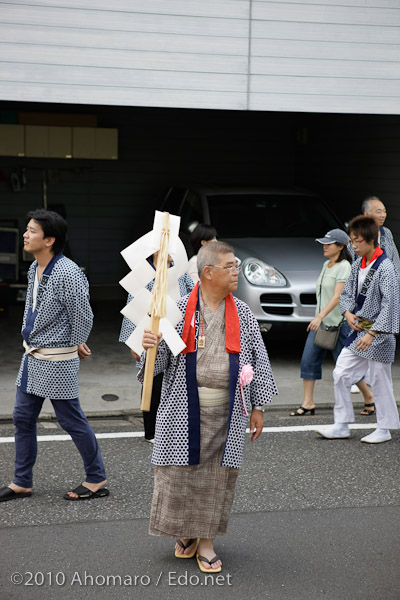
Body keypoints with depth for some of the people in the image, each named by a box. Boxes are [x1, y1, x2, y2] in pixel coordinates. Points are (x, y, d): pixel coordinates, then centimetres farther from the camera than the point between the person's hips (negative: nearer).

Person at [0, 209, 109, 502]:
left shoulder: (68, 273, -22)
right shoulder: (34, 269, 7)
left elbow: (83, 315, -16)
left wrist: (75, 346, -1)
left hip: (57, 361, -9)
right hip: (32, 356, 9)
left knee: (72, 421, 1)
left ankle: (97, 480, 16)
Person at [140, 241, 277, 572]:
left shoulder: (242, 314, 4)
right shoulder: (180, 310, -2)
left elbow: (258, 360, 8)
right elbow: (161, 360, -3)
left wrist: (258, 406, 7)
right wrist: (151, 346, -26)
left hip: (226, 411, 2)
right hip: (185, 408, -1)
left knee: (217, 473, 5)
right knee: (180, 470, 4)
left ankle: (206, 542, 18)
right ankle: (185, 533, 27)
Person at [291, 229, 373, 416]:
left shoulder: (344, 266, -13)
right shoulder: (326, 265, 12)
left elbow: (338, 296, -23)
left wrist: (320, 316, -31)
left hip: (339, 323, -8)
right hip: (321, 321, 8)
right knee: (308, 360, -1)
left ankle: (368, 396, 19)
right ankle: (308, 403, 3)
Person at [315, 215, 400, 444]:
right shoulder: (358, 264, 6)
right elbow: (347, 292, 17)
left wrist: (372, 333, -22)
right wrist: (348, 313, -4)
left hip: (379, 335, -8)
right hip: (358, 330, 8)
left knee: (380, 381, 2)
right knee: (341, 374, 6)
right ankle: (341, 425, 15)